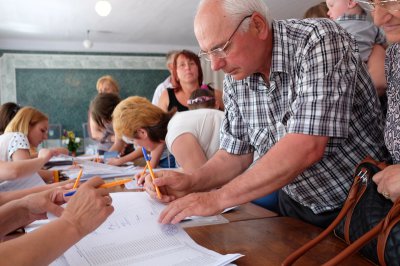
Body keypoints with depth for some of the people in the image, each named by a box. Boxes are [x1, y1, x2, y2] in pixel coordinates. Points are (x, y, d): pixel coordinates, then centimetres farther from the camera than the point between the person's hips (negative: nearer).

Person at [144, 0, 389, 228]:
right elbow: (236, 153, 4)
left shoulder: (320, 40, -23)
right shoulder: (235, 79, -3)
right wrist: (190, 182, -15)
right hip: (295, 206, 5)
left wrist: (217, 198, -28)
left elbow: (306, 148, -33)